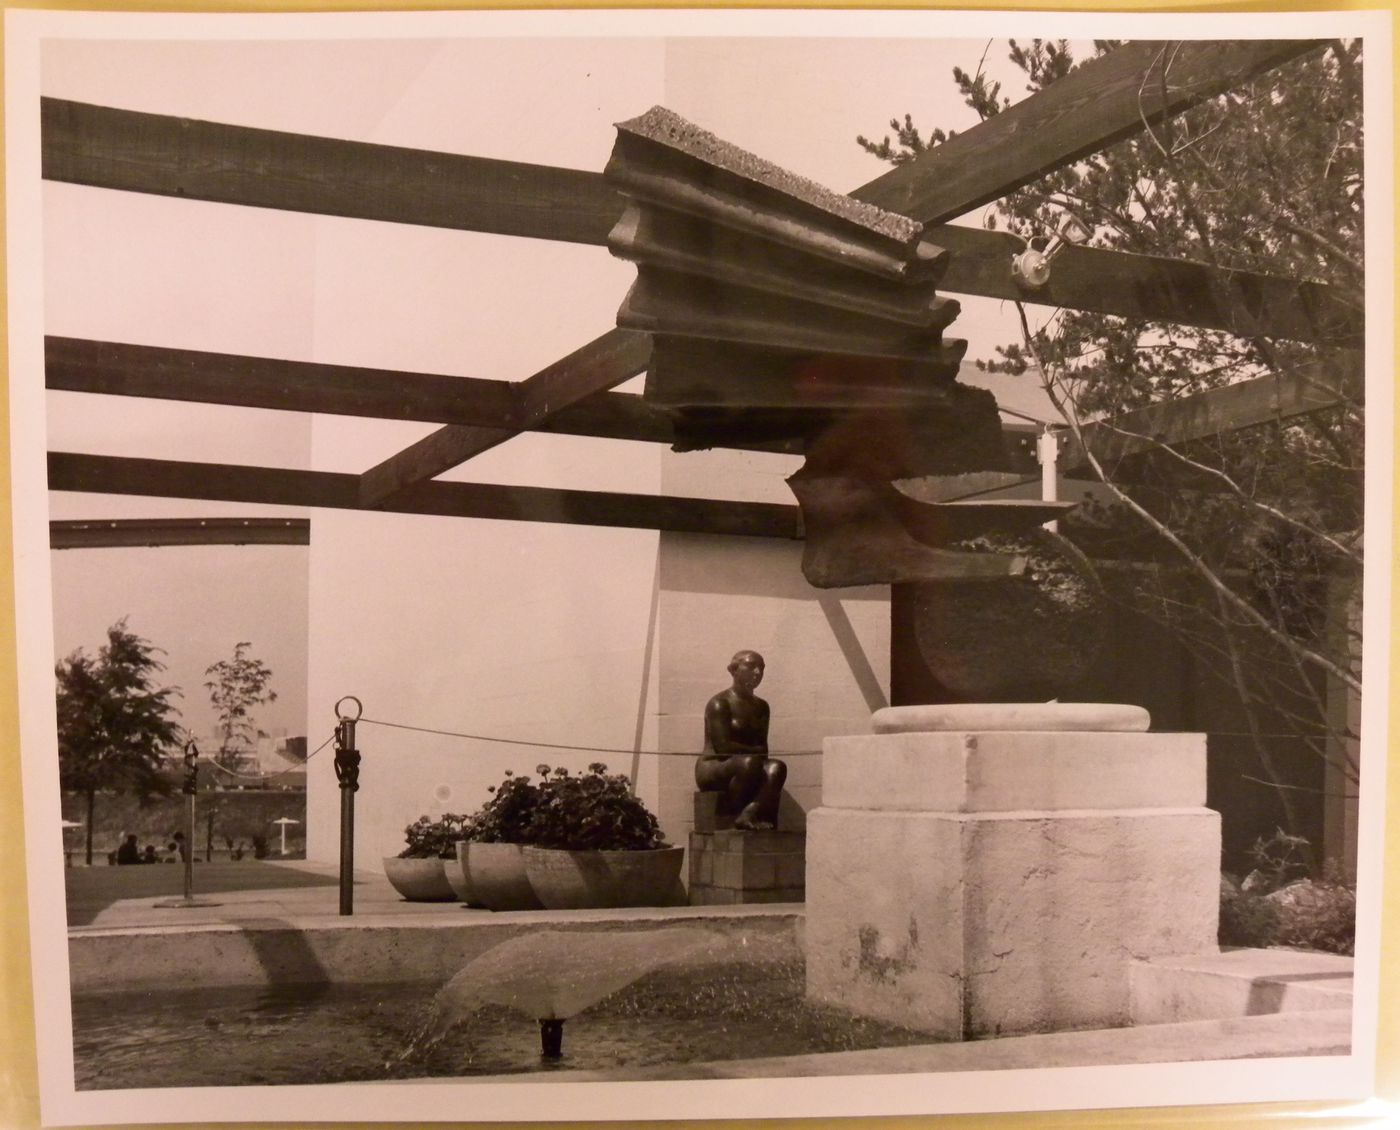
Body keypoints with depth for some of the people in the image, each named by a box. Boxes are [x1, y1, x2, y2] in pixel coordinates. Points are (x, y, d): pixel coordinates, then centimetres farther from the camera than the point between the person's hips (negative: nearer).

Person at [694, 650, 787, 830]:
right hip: (713, 768, -6)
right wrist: (754, 751, -7)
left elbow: (763, 747, 9)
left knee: (776, 767, -26)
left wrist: (758, 754, -14)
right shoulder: (720, 703, -7)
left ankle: (750, 814, -39)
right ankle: (736, 812, -19)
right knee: (749, 762, -37)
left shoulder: (761, 707, 15)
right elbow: (723, 746, -16)